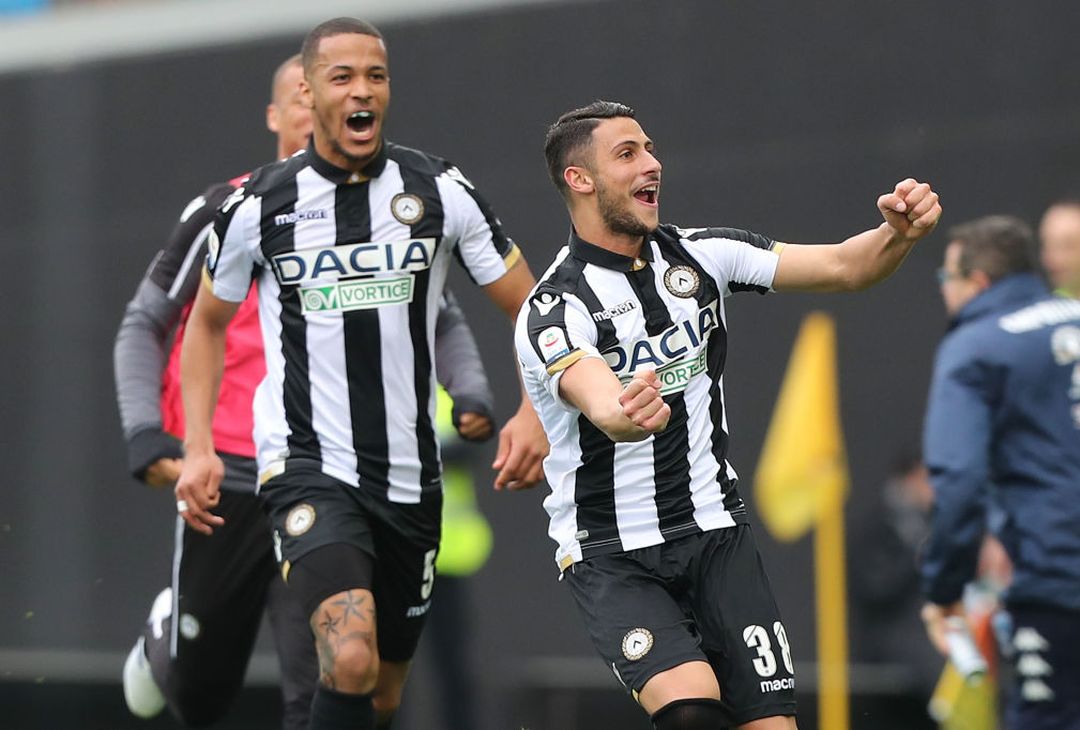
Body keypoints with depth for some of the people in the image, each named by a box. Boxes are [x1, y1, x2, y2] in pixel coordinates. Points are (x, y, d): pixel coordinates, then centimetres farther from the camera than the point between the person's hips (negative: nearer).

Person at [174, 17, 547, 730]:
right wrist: (198, 448, 2)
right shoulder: (258, 205, -2)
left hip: (411, 477, 3)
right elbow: (208, 323, 14)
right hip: (308, 465, -3)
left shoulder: (439, 190, 0)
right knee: (353, 660, -27)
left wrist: (533, 413, -14)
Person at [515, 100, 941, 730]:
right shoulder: (555, 307, -15)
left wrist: (899, 233, -22)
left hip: (717, 535, 5)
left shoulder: (700, 255, 3)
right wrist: (627, 414, -59)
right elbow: (600, 403, -35)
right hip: (612, 555, -5)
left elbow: (841, 266, 0)